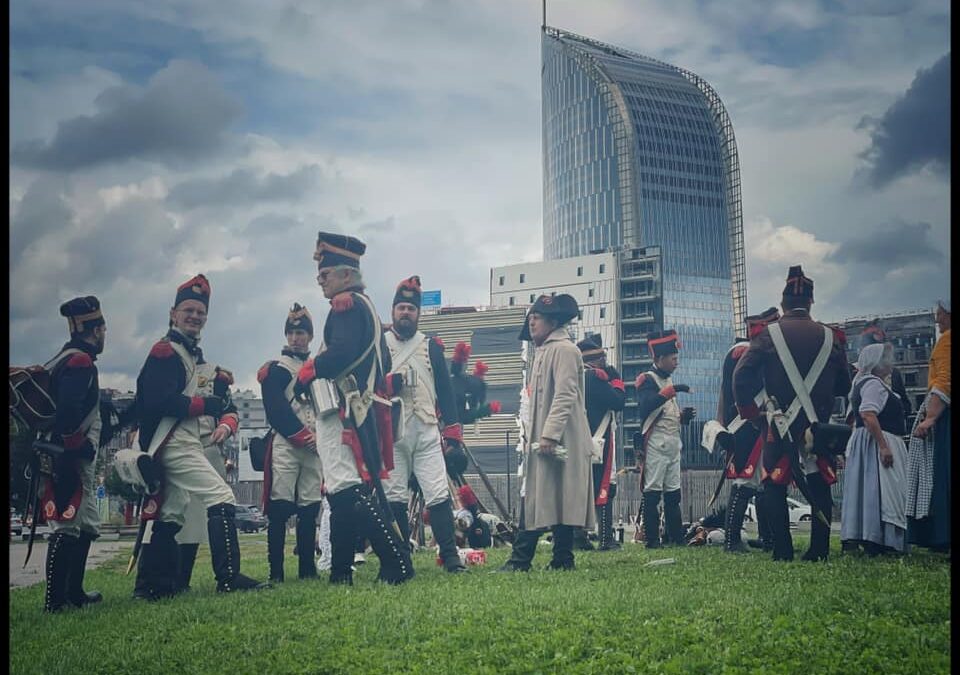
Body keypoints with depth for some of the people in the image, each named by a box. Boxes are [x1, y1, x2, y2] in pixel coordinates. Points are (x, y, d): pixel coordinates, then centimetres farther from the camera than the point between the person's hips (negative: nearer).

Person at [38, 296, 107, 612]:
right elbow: (69, 412, -26)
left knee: (87, 526, 16)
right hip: (70, 459, -11)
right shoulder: (81, 362, -13)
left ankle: (73, 592, 23)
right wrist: (79, 448, -18)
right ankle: (55, 600, -12)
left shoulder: (63, 359, 19)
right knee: (68, 526, -11)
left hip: (69, 459, 11)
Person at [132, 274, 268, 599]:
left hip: (184, 445, 11)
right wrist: (205, 404, -15)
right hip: (174, 445, -11)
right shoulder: (166, 352, -9)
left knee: (170, 516, 11)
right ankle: (229, 578, -16)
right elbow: (159, 401, -21)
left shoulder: (192, 354, 23)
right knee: (222, 498, -15)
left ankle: (150, 585, 15)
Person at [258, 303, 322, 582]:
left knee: (310, 507, 5)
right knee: (280, 507, -8)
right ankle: (275, 570, -7)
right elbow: (276, 410, -6)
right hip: (286, 445, -4)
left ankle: (307, 567, 12)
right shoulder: (275, 369, 4)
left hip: (315, 446, 5)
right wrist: (302, 435, -10)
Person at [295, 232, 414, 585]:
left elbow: (342, 352, -24)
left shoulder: (347, 305, -10)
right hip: (361, 411, 11)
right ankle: (340, 573, 16)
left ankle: (397, 564, -14)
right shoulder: (366, 308, 22)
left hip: (344, 413, -11)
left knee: (350, 491, -13)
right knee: (341, 493, 12)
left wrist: (307, 371, -10)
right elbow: (384, 361, 24)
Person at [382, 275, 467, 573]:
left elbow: (445, 392, 9)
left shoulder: (431, 346, 11)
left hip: (427, 434, 0)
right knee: (393, 498, 2)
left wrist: (453, 435, 4)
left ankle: (450, 557, -3)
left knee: (439, 494, -6)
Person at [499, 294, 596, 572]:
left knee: (560, 501, -5)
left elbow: (565, 395, -18)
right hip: (539, 439, 10)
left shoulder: (564, 349, -9)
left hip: (559, 441, -10)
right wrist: (530, 434, 19)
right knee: (531, 499, 6)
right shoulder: (543, 351, 21)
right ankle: (520, 560, 6)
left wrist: (550, 434, -24)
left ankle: (562, 559, -1)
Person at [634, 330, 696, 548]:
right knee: (652, 492, -6)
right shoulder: (647, 379, -7)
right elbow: (645, 407, -26)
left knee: (673, 493, 10)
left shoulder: (668, 380, 19)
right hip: (656, 442, -9)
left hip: (673, 443, 9)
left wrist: (683, 415, 8)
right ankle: (652, 539, -4)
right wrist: (671, 390, -29)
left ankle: (676, 537, 15)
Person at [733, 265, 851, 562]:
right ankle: (819, 550, 8)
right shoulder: (830, 337, 2)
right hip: (818, 426, 2)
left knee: (775, 487, 4)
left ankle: (782, 551, 0)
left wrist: (750, 413, 1)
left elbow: (741, 376, -10)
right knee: (820, 488, 10)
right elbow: (844, 386, 8)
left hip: (777, 426, -2)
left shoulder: (768, 335, -4)